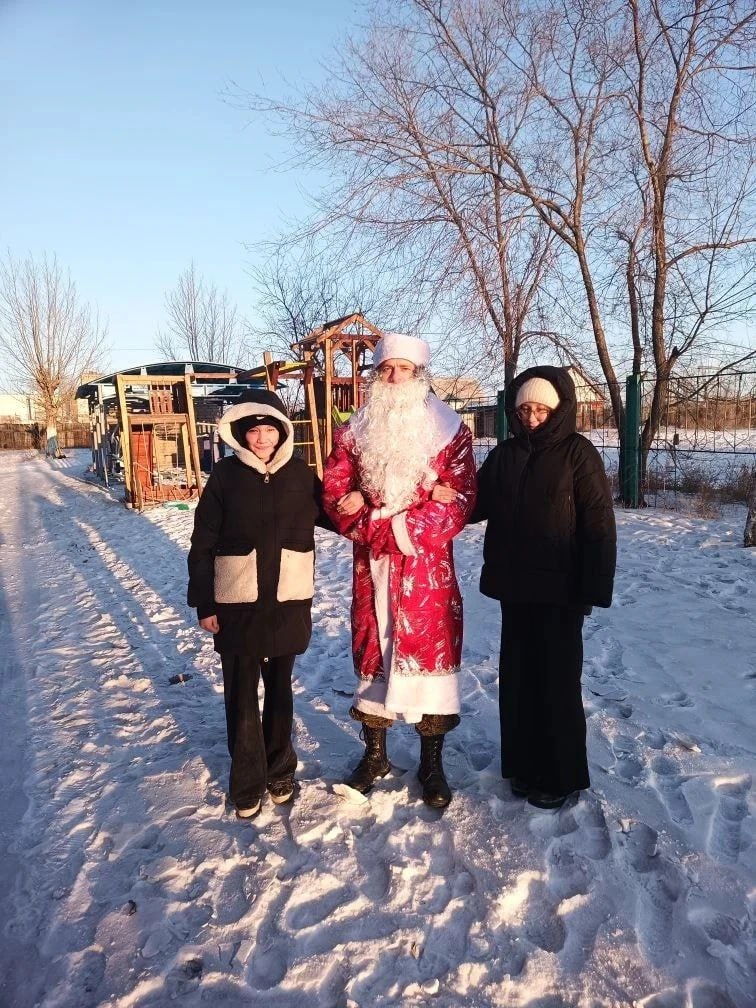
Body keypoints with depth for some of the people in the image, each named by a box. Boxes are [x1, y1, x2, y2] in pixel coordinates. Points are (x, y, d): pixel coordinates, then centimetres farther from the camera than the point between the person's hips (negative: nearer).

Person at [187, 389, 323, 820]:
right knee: (241, 694, 8)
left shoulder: (301, 474, -2)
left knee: (280, 689, 15)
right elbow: (203, 544, -3)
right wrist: (203, 603, -4)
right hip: (237, 603, -1)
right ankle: (248, 783, 25)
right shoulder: (225, 475, -6)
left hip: (288, 601, 1)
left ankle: (280, 770, 34)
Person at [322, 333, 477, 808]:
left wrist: (397, 525, -19)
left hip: (427, 565, -2)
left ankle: (432, 764, 19)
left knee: (430, 648, 2)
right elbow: (335, 493, 0)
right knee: (372, 649, 11)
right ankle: (375, 754, 29)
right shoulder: (355, 431, 7)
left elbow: (460, 499, -9)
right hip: (371, 564, 3)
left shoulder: (450, 431, 0)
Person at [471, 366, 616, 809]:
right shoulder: (505, 454, 7)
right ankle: (525, 765, 29)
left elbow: (599, 524, -10)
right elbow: (479, 504, 13)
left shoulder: (578, 453, -8)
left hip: (559, 589, -5)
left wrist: (593, 588, -14)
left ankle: (560, 775, 21)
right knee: (518, 677, 12)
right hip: (515, 586, 5)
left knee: (557, 680, 4)